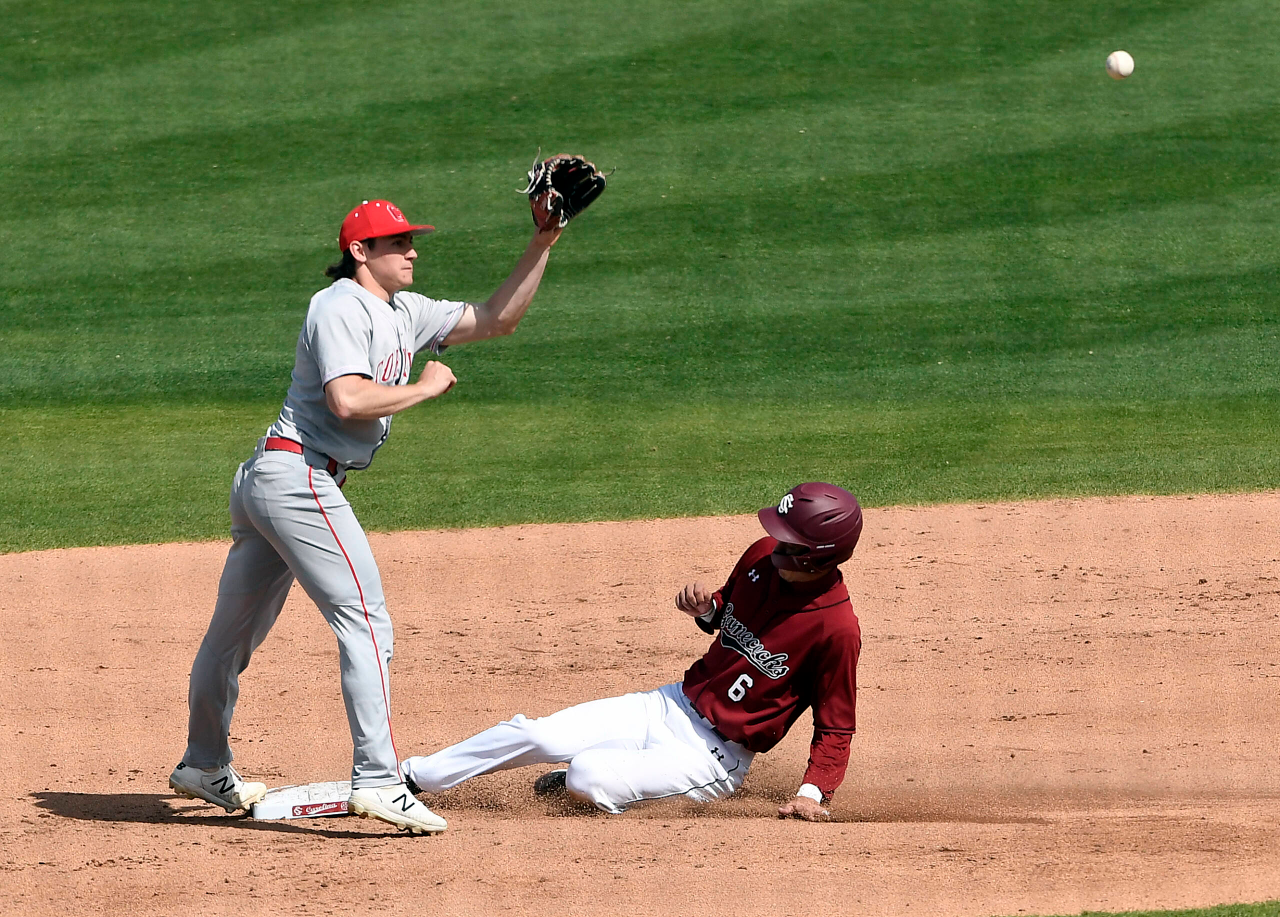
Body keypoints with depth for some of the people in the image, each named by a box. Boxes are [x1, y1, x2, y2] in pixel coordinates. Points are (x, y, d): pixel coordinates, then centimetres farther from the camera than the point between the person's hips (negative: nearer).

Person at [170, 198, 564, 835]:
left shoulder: (404, 314, 18)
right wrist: (425, 387, -11)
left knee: (236, 628, 20)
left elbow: (495, 320, 19)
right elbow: (348, 399, -24)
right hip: (298, 477, -10)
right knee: (364, 621, -15)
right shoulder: (340, 307, -10)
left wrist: (541, 246, 12)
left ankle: (204, 767, 34)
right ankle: (377, 780, -23)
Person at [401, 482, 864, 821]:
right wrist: (707, 609, -4)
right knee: (538, 735, -10)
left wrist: (814, 792, -28)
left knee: (588, 778, -27)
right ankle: (408, 777, 3)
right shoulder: (763, 557, -3)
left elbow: (836, 727, -14)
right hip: (674, 703, 6)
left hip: (717, 756, -6)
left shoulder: (837, 628, -23)